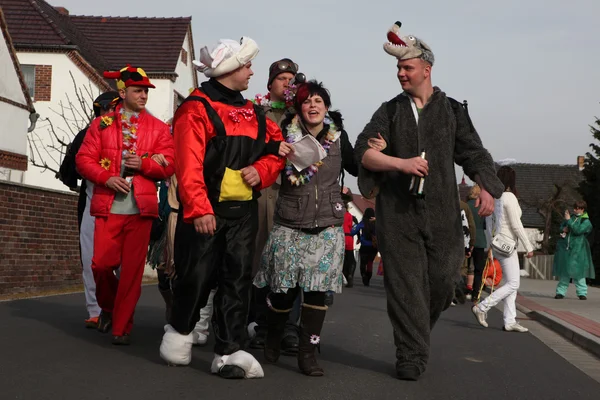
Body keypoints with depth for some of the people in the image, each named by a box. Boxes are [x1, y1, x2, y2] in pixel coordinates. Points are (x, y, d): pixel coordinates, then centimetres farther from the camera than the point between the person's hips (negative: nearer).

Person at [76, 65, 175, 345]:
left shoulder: (158, 128, 8)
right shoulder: (102, 124, 8)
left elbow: (169, 166, 4)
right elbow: (84, 159, 3)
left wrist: (144, 164, -14)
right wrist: (106, 178, -13)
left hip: (141, 207, 0)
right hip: (108, 206, 0)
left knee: (133, 269, -1)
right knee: (102, 263, -3)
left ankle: (122, 327, 9)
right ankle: (108, 307, 27)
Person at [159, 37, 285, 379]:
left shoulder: (252, 112, 15)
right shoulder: (197, 108, -7)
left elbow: (277, 149, 20)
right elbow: (189, 164, -16)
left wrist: (261, 170, -2)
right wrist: (198, 209, -26)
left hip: (244, 211, 6)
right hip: (206, 210, -6)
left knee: (238, 278, 3)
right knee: (196, 275, 1)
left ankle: (230, 351, 7)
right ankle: (180, 331, 27)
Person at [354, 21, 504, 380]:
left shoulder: (452, 111, 10)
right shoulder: (390, 111, 9)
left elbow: (474, 153, 5)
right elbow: (364, 151, -2)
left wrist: (486, 187, -11)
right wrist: (401, 164, -17)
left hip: (442, 212, 1)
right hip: (398, 211, 0)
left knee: (442, 281, 2)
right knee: (405, 284, -3)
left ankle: (417, 335, 27)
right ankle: (412, 357, 4)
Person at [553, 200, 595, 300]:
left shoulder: (586, 221, -5)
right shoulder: (572, 218, 15)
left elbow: (578, 230, -21)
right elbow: (561, 226, 24)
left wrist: (569, 220, -17)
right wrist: (563, 229, 1)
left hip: (577, 251, -6)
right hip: (565, 248, 6)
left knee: (578, 272, -6)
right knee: (563, 271, 7)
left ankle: (582, 293, 4)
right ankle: (561, 292, 11)